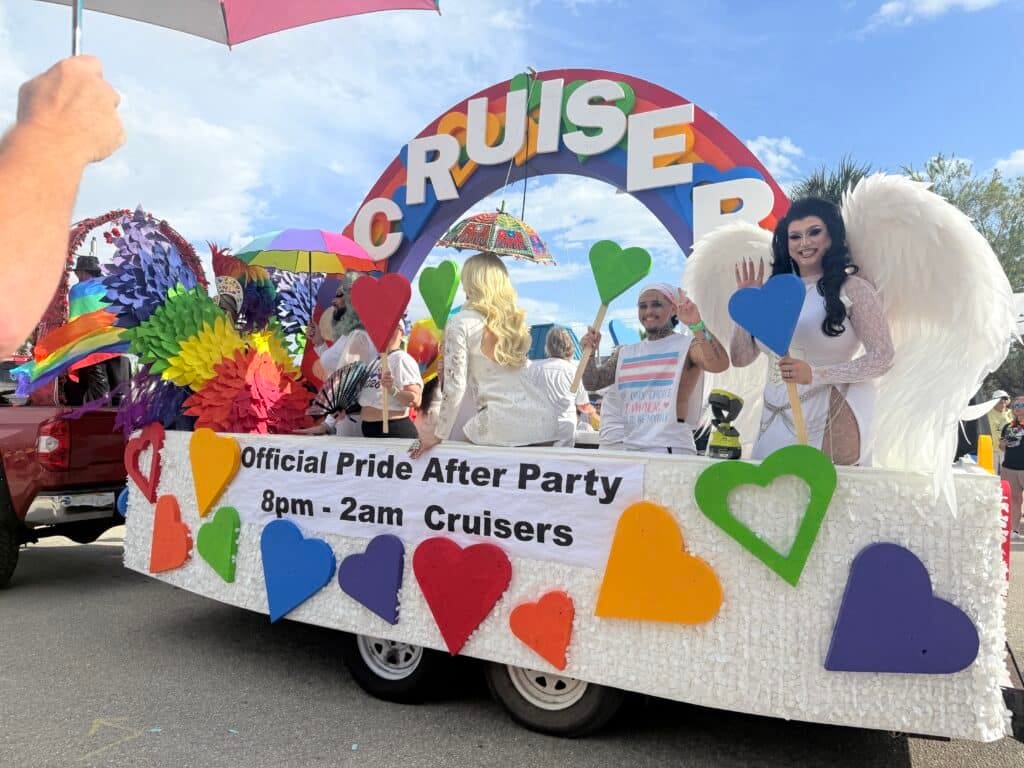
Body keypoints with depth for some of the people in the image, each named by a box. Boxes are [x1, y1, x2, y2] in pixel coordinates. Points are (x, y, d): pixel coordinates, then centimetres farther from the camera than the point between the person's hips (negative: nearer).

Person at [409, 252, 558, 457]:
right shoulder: (515, 318, 17)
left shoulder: (461, 322, -1)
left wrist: (438, 435, 4)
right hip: (544, 421, 6)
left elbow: (455, 387, -6)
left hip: (503, 425, -5)